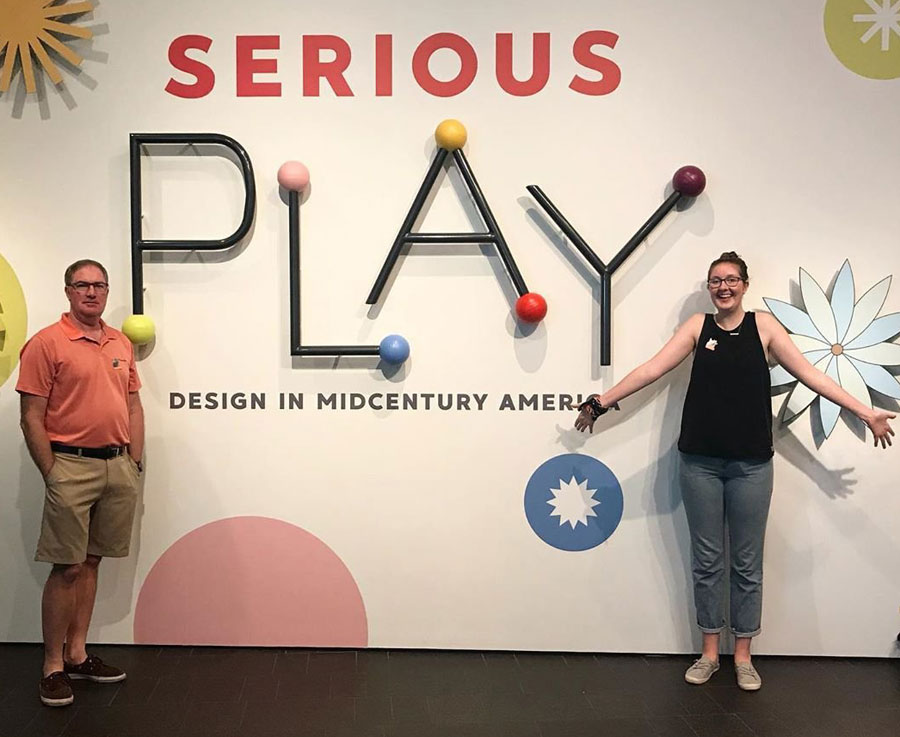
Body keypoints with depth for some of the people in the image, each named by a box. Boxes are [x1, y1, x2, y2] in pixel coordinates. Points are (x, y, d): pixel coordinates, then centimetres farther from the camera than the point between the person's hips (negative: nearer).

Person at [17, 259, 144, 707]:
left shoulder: (121, 344, 12)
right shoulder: (46, 343, -6)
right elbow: (32, 418, -8)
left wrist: (135, 462, 8)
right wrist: (52, 475, -11)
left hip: (118, 465, 6)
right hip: (72, 466, -6)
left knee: (91, 561, 13)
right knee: (67, 568, -1)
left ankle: (77, 655, 23)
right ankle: (53, 667, 11)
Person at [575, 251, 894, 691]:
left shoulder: (764, 326, 3)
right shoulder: (698, 326, 4)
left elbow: (810, 375, 3)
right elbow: (652, 369, 0)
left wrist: (865, 413, 1)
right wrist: (603, 401, -4)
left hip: (751, 463, 0)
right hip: (701, 461, 1)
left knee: (747, 563, 8)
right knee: (707, 560, 9)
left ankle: (743, 655, 22)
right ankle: (709, 652, 22)